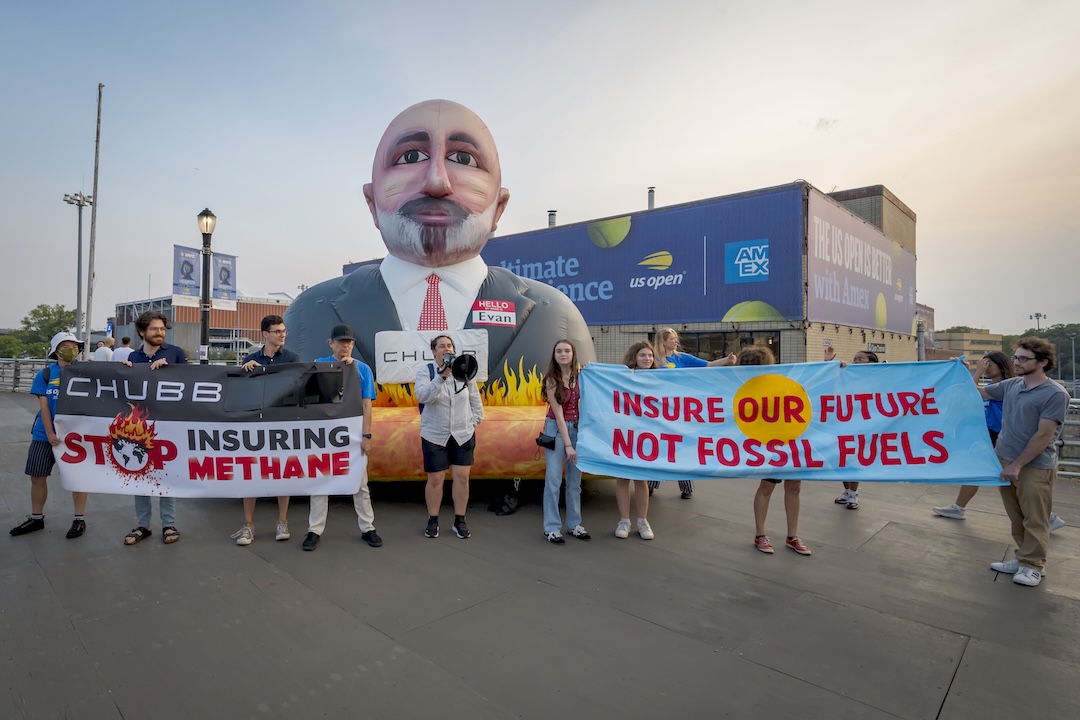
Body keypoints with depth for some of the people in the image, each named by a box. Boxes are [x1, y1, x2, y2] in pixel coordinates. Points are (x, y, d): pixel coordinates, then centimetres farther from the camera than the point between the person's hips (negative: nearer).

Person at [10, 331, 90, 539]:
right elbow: (43, 406, -4)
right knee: (37, 476, 10)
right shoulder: (45, 374, 0)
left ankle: (79, 519, 13)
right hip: (44, 434, 2)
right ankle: (36, 518, 27)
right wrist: (49, 433, -11)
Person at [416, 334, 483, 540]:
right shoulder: (425, 371, -7)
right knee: (435, 479, 4)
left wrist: (475, 420, 7)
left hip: (463, 434, 2)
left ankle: (460, 521, 17)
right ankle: (433, 521, 22)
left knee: (462, 477, 2)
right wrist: (441, 377, -33)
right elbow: (422, 396, -24)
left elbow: (474, 398, 10)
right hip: (434, 435, -2)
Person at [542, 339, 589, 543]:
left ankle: (574, 524, 22)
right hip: (556, 429, -4)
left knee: (575, 480, 11)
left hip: (577, 428, 4)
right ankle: (551, 528, 5)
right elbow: (558, 414, -15)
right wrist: (568, 445, -18)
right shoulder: (552, 380, -11)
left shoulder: (580, 374, 0)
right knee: (553, 480, -5)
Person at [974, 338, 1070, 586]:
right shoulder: (1010, 385, 4)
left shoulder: (1055, 394, -14)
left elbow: (1043, 436, -16)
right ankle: (1023, 558, 27)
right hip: (1006, 461, 6)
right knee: (1016, 518, 15)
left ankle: (1033, 565, 19)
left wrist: (1017, 465, -15)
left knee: (1034, 520, 6)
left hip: (1036, 468, -6)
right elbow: (978, 393, 19)